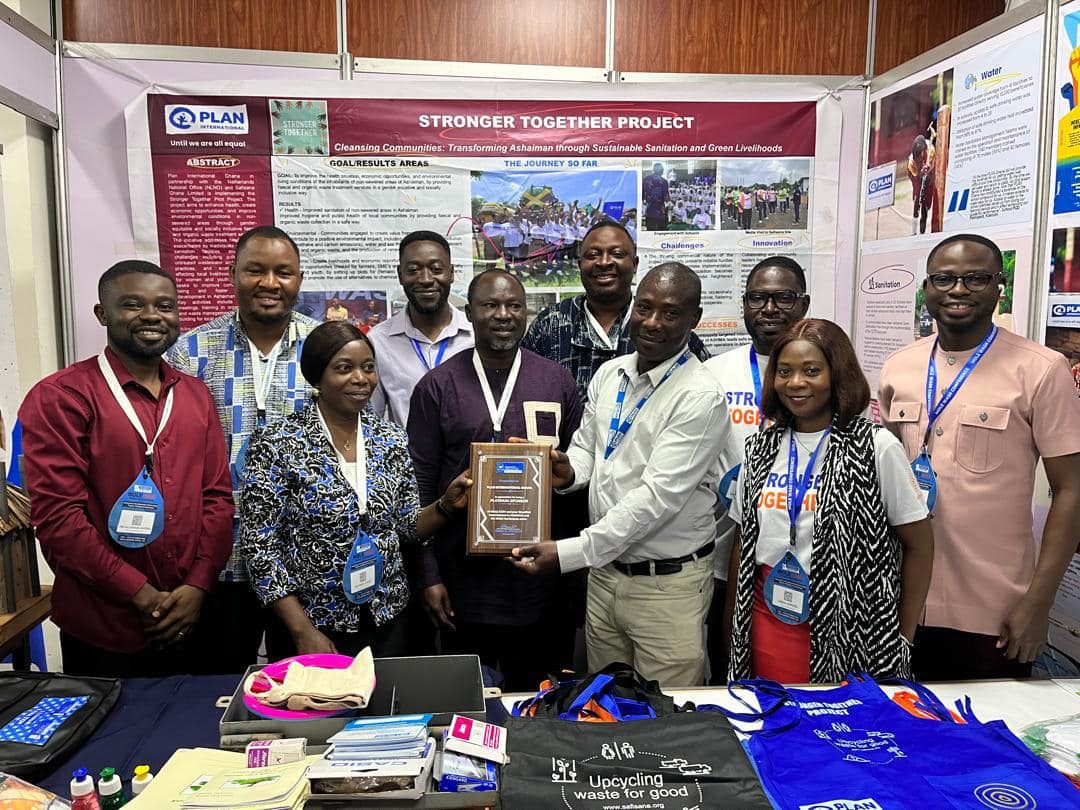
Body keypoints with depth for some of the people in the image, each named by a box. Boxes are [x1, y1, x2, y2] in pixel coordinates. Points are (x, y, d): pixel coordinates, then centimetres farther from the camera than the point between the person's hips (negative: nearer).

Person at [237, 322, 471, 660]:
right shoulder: (278, 444, -13)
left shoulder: (391, 439, -1)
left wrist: (446, 505, -15)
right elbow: (258, 544, -12)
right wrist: (303, 632, -15)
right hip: (312, 630, -3)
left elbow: (407, 527, 5)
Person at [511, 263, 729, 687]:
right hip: (604, 570, 6)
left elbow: (658, 495, -23)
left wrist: (569, 553, -25)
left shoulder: (700, 397, -18)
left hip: (668, 584, -6)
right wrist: (569, 471, -11)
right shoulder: (609, 373, 4)